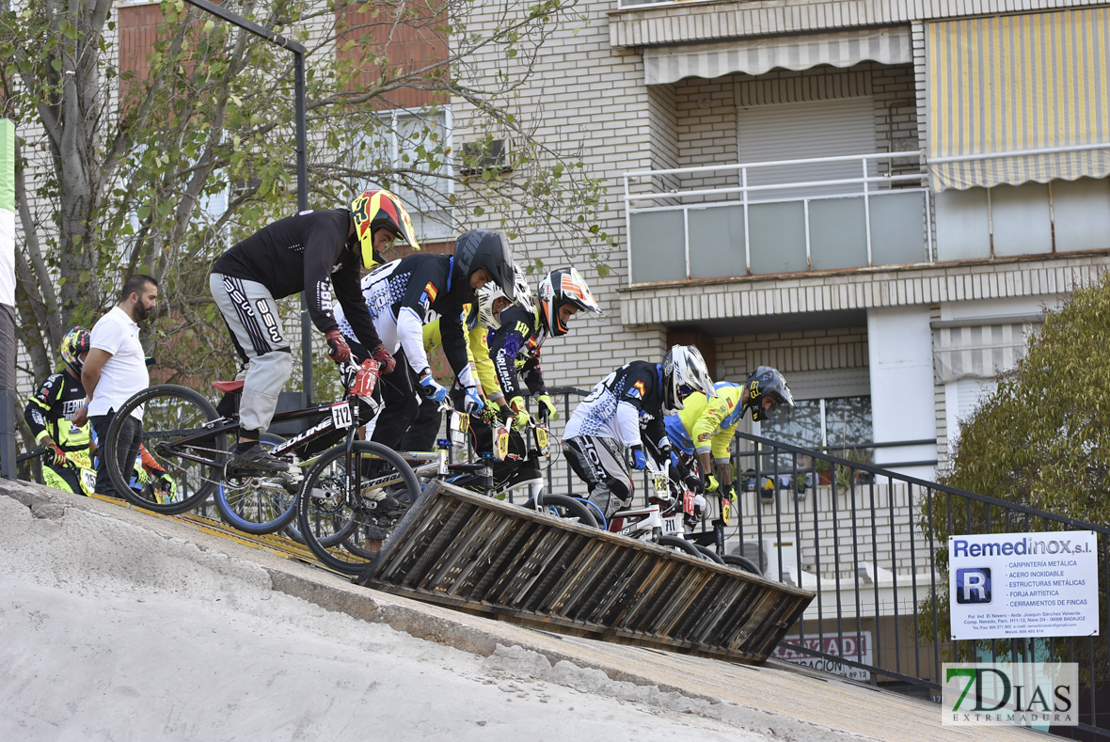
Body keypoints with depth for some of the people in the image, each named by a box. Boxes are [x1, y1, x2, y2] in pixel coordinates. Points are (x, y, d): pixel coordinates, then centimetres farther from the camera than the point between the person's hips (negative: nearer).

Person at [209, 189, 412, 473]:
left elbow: (354, 303, 19)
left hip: (242, 285, 11)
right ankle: (248, 449, -20)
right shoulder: (328, 227, -21)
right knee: (274, 357, -17)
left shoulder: (348, 251, 11)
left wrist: (377, 349, 13)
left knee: (261, 363, 13)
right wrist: (333, 335, -46)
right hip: (237, 278, -11)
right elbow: (316, 279, -37)